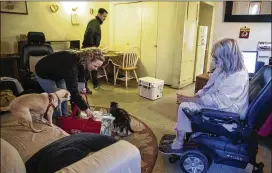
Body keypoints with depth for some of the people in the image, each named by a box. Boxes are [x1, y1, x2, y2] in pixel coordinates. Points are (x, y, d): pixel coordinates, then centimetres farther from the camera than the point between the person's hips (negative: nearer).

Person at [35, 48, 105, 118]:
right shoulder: (71, 65, -43)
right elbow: (73, 91, -45)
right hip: (44, 74, -8)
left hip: (57, 73, 8)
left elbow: (81, 77, 3)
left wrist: (82, 87, -17)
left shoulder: (81, 60, -16)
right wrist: (86, 108, -41)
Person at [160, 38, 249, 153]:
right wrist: (194, 97, -7)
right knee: (185, 104, 3)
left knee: (185, 107, -17)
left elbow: (218, 101, -29)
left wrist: (188, 99, -25)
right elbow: (209, 88, 10)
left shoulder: (238, 77, -27)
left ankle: (177, 146, -2)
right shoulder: (223, 69, 3)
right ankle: (179, 135, 10)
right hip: (219, 103, 9)